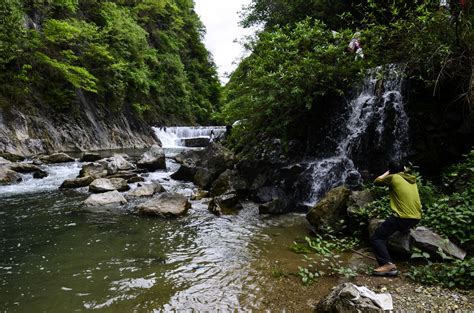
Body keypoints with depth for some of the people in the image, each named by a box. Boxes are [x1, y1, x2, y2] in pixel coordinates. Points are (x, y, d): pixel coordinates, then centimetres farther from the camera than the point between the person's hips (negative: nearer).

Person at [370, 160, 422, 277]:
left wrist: (387, 173, 21)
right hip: (416, 218, 7)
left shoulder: (393, 177, -3)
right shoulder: (412, 179, 15)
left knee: (376, 238, -6)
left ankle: (388, 264, -23)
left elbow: (376, 181, 10)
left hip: (402, 218, -7)